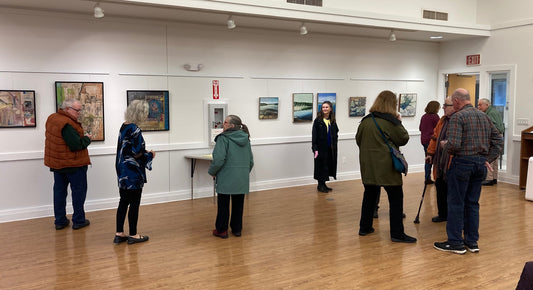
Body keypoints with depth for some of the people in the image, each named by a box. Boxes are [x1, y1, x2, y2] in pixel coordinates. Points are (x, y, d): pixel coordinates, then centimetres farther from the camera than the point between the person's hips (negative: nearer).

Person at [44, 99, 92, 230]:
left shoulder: (52, 118, 6)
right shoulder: (67, 124, -24)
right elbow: (76, 145, -27)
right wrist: (87, 139, -8)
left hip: (56, 163, 9)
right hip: (74, 164, -8)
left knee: (59, 190, 13)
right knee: (79, 191, 4)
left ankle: (60, 221, 20)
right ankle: (78, 221, 11)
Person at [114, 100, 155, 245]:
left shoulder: (123, 127, 8)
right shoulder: (135, 130, -19)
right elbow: (138, 154, -21)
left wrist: (144, 152, 13)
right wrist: (150, 155, -3)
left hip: (123, 173, 9)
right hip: (133, 174, -9)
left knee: (123, 202, 14)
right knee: (134, 203, 2)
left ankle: (119, 234, 20)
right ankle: (133, 235, 12)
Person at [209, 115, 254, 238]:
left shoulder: (223, 138, -12)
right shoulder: (245, 139, 9)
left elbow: (219, 160, -20)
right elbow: (251, 160, 13)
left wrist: (212, 172, -4)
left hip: (226, 179, -5)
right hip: (242, 179, 5)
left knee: (223, 205, 6)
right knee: (238, 204, 13)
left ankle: (221, 230, 15)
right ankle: (237, 229, 21)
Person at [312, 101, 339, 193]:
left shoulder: (332, 121, 6)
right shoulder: (318, 120, -8)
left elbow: (336, 132, 21)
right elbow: (314, 136, -11)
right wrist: (315, 148, -16)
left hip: (331, 148, 5)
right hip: (321, 147, -5)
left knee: (328, 165, 9)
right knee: (321, 166, 0)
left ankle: (323, 184, 22)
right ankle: (320, 185, 13)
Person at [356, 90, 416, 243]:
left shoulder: (365, 121, 6)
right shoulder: (391, 121, -12)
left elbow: (358, 140, 15)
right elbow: (404, 139, -3)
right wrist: (399, 122, 7)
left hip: (368, 166, 6)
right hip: (386, 166, -6)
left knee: (369, 196, 17)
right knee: (396, 198, 2)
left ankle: (364, 227, 25)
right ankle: (397, 233, 4)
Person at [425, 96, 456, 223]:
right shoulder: (442, 120, 14)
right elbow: (435, 137, 20)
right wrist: (430, 153, 16)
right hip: (440, 163, 8)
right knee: (440, 189, 16)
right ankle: (443, 214, 31)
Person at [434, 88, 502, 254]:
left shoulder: (457, 117, -11)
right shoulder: (484, 116, 12)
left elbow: (454, 145, -21)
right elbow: (497, 140, 12)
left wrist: (444, 145, -1)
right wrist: (488, 159, 11)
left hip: (462, 162, -7)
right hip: (481, 163, 7)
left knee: (456, 203, 2)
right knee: (473, 203, 14)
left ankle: (455, 242, 7)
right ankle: (472, 242, 19)